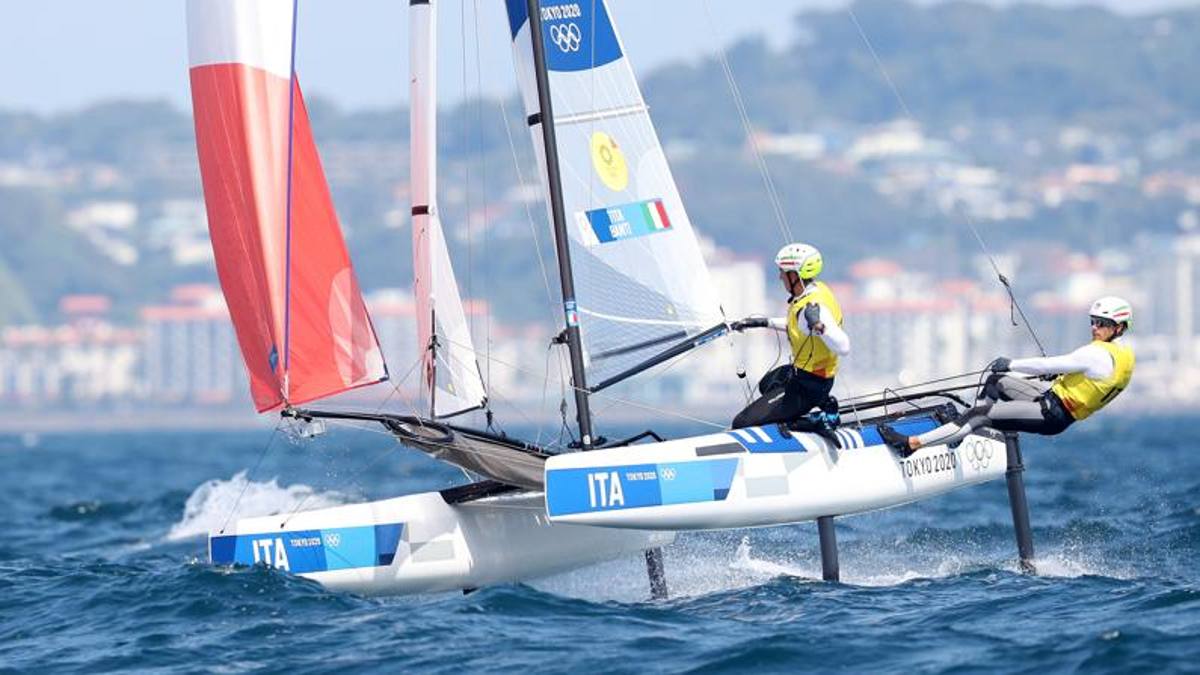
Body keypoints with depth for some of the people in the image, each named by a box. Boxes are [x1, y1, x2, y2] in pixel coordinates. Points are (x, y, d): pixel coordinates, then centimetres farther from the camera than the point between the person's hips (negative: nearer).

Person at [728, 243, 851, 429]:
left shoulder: (814, 307, -32)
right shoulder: (816, 290, -1)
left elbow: (843, 348, -42)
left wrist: (819, 326, -55)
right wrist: (765, 322, 18)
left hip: (808, 385, -10)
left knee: (742, 425, -14)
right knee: (766, 385, 42)